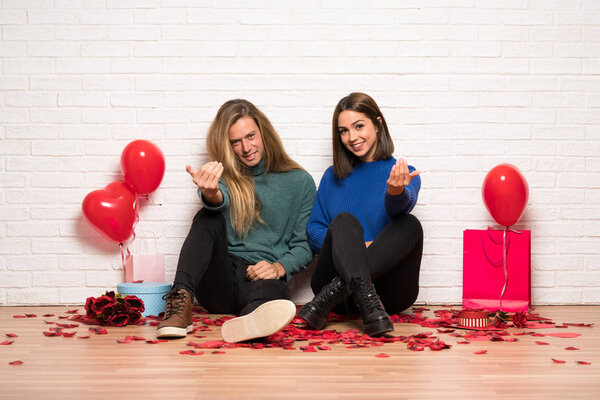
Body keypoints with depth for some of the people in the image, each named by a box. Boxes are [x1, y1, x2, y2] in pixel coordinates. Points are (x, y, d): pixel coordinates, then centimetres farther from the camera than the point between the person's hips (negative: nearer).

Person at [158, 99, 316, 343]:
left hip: (259, 277, -1)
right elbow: (220, 199, -14)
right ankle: (181, 300, -42)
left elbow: (304, 245, 9)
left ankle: (249, 321, -72)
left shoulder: (300, 182, 11)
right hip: (218, 280, 2)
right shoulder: (224, 175, 12)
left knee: (272, 293, -38)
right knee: (208, 219, -26)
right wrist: (210, 194, -39)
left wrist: (279, 267, -12)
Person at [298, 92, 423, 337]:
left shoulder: (404, 174, 9)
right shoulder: (334, 176, 17)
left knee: (410, 224, -26)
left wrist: (396, 191, -41)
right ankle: (368, 301, -49)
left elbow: (399, 206, -16)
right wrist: (352, 245, -10)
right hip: (335, 274, 1)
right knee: (344, 220, -25)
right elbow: (313, 230, 11)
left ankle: (334, 292, -38)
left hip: (389, 288, -1)